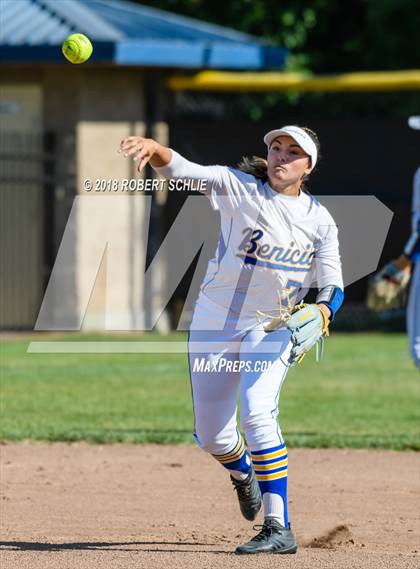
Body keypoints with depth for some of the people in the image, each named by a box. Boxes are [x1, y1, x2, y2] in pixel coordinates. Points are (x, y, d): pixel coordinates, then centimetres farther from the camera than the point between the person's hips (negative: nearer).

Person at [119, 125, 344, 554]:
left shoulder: (319, 221, -4)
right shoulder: (238, 188, -9)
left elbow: (332, 287, 0)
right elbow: (183, 171, -24)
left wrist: (319, 314, -24)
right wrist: (155, 149, -47)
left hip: (274, 328, -2)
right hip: (215, 322, 2)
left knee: (257, 413, -24)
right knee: (210, 434, 8)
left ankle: (279, 529, -23)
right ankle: (244, 475, 45)